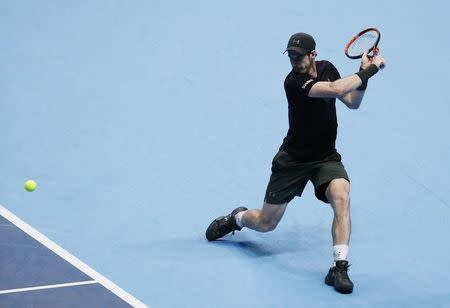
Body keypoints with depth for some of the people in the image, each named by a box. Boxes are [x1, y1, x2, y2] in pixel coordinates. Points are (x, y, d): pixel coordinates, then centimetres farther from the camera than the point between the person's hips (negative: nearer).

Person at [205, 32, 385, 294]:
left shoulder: (326, 68, -1)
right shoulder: (294, 81, -24)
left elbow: (352, 102, 8)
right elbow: (335, 89, -37)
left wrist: (364, 74, -9)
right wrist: (367, 71, -27)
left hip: (326, 157, 4)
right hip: (294, 159, -4)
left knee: (341, 197, -28)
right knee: (266, 223, 6)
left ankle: (340, 267, -26)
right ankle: (237, 218, 43)